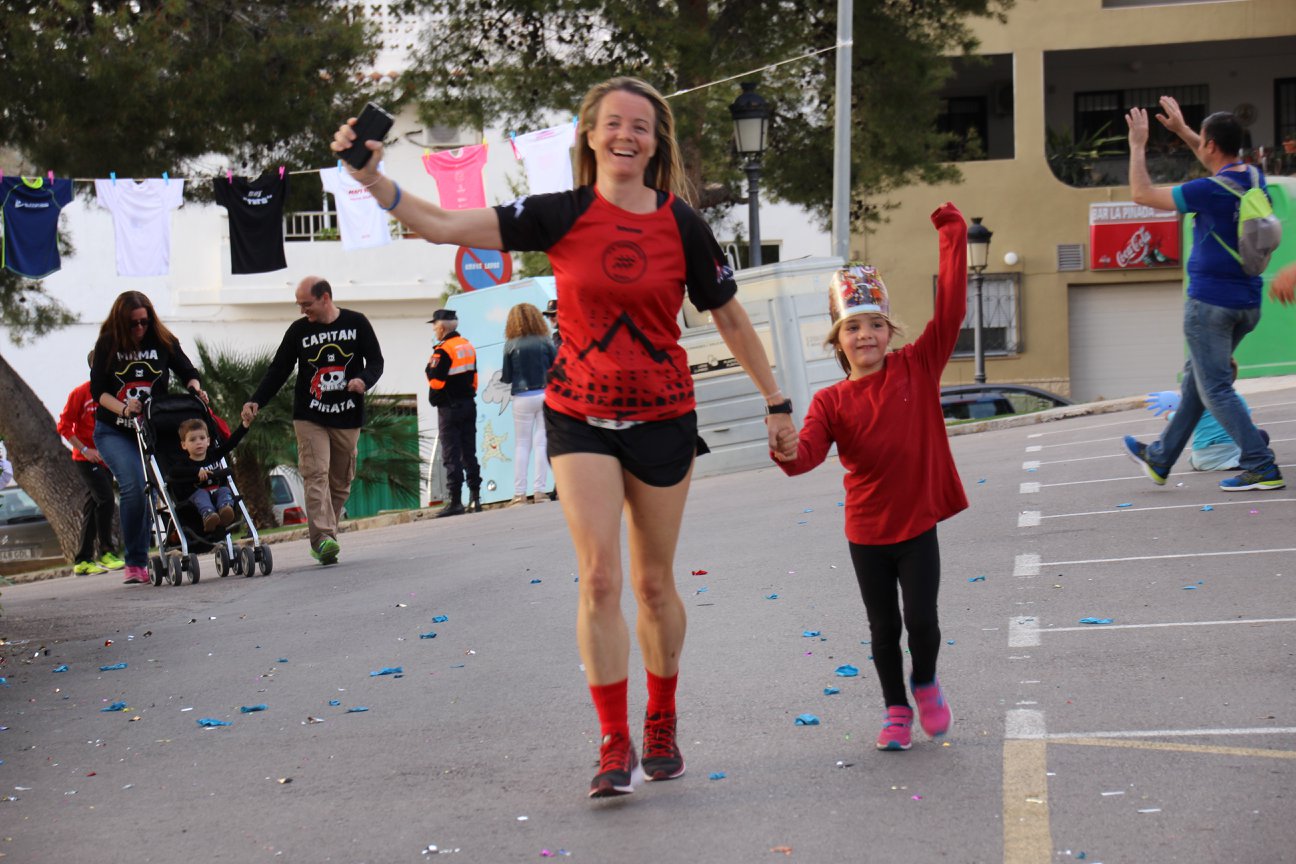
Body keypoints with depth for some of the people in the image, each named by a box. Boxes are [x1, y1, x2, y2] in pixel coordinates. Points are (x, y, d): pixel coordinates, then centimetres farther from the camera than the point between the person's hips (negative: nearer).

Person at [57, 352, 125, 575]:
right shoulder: (80, 393, -7)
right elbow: (64, 426, -7)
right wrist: (85, 450, -15)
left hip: (106, 458, 6)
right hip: (87, 459, -6)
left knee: (94, 507, 8)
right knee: (106, 499, -20)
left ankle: (83, 561, 14)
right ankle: (106, 552, -13)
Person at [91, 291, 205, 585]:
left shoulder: (164, 342, 1)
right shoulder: (107, 346, -3)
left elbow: (187, 372, 8)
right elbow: (98, 390, -7)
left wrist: (195, 389, -14)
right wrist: (123, 409, -25)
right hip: (114, 432, -3)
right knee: (134, 485, -21)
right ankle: (135, 563, -15)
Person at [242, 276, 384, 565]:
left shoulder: (356, 323, 3)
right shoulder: (298, 330, 4)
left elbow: (375, 362, 6)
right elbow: (278, 371, 7)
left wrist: (363, 380, -17)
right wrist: (255, 401, -5)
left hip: (348, 418, 1)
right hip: (309, 418, -1)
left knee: (341, 482, 5)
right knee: (316, 475, -17)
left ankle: (323, 540, 15)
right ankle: (323, 538, -27)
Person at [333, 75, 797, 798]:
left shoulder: (682, 224, -3)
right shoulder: (561, 216, -5)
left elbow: (730, 317, 7)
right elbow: (445, 226, -10)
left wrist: (778, 404, 11)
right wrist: (372, 178, -23)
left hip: (663, 416, 1)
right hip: (580, 415, 0)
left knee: (654, 582, 10)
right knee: (598, 576, -11)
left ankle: (662, 726, 30)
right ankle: (616, 746, -3)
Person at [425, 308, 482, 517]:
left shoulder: (443, 350, -15)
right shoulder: (468, 346, 10)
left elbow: (435, 380, -17)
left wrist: (430, 365, -1)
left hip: (449, 408, -7)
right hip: (469, 404, 7)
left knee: (451, 455, -5)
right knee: (469, 453, 11)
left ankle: (455, 500, -8)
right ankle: (475, 498, 12)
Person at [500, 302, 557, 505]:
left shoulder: (511, 345, -5)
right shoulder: (545, 342, -3)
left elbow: (506, 377, -3)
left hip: (522, 398, 0)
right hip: (546, 395, 0)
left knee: (522, 444, 8)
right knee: (541, 443, 5)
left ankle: (519, 493, 3)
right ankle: (539, 491, 2)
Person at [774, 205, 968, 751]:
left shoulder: (918, 367, -5)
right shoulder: (831, 402, -5)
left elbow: (950, 308, -10)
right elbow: (808, 453, -18)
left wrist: (952, 237, -13)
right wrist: (787, 452, -41)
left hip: (918, 524, -1)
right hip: (867, 530, 1)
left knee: (921, 619, -4)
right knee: (883, 627, 10)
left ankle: (925, 683, 26)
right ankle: (896, 710, 29)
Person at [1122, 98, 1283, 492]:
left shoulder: (1210, 191, -19)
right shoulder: (1253, 177, 4)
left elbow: (1142, 193, -10)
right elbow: (1219, 163, 30)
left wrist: (1138, 145, 2)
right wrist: (1181, 129, 34)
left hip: (1211, 302, -9)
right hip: (1247, 302, 9)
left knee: (1215, 388, -4)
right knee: (1195, 378, 18)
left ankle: (1261, 467, -9)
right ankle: (1160, 459, 29)